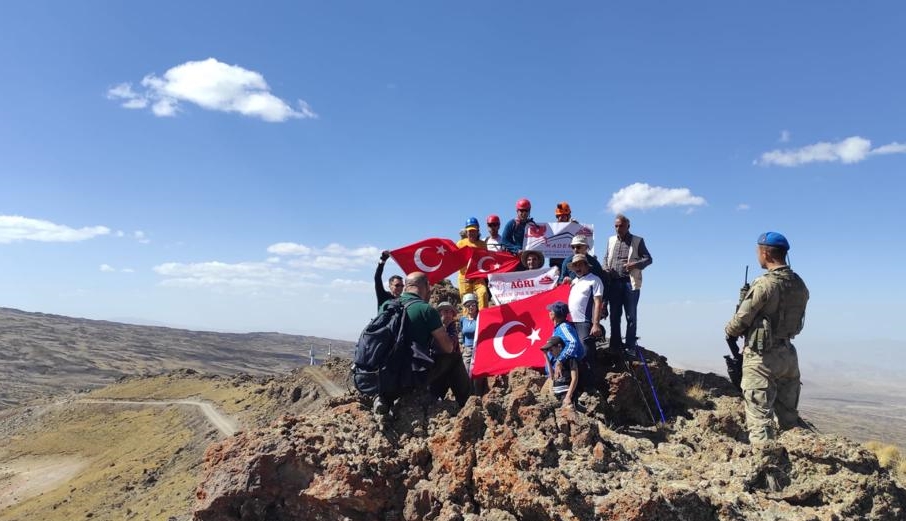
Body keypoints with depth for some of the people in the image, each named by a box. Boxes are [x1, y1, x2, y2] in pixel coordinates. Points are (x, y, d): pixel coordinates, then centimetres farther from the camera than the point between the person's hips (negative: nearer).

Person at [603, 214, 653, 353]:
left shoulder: (638, 241, 4)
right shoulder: (611, 240, 16)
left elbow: (648, 259, 2)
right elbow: (606, 257, 24)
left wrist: (635, 264, -17)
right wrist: (605, 267, 2)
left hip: (630, 282, -4)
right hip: (613, 283, 4)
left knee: (631, 316, 0)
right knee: (614, 315, 6)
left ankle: (630, 347, 4)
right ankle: (615, 345, 13)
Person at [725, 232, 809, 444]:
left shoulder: (764, 284, -17)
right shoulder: (800, 285, 5)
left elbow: (741, 320, -12)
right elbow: (785, 316, 13)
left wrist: (729, 331, 9)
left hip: (762, 356, -7)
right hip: (788, 354, 7)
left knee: (760, 418, -3)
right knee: (789, 418, 17)